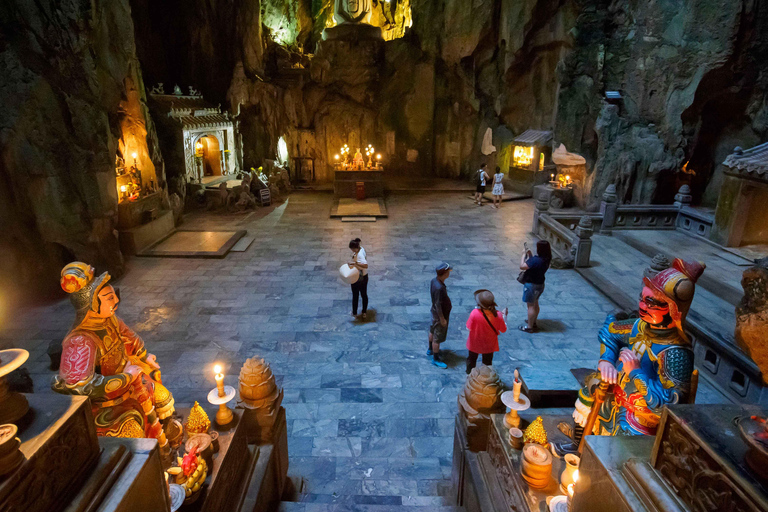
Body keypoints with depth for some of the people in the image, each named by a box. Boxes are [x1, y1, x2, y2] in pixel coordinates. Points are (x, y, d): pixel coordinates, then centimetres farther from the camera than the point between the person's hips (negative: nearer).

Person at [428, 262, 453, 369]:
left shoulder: (434, 280, -8)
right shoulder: (439, 288, -36)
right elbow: (438, 305, -28)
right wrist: (442, 319, -18)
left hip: (435, 312, 9)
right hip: (440, 314, -9)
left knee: (433, 331, 27)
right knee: (438, 337, 7)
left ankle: (430, 349, 49)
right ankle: (435, 359, 23)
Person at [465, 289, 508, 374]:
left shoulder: (474, 313, -35)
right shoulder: (498, 315, -27)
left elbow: (469, 328, -22)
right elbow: (503, 330, -11)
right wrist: (504, 315, 2)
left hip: (474, 344, -1)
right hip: (489, 345, 1)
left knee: (471, 359, 27)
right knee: (487, 362, 27)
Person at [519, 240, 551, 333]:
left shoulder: (536, 260, -29)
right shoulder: (546, 260, -1)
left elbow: (522, 266, -28)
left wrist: (524, 255, -17)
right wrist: (529, 254, 4)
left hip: (531, 285, -9)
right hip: (540, 284, 9)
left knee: (531, 306, 2)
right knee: (535, 304, 22)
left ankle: (529, 327, 11)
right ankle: (533, 323, 37)